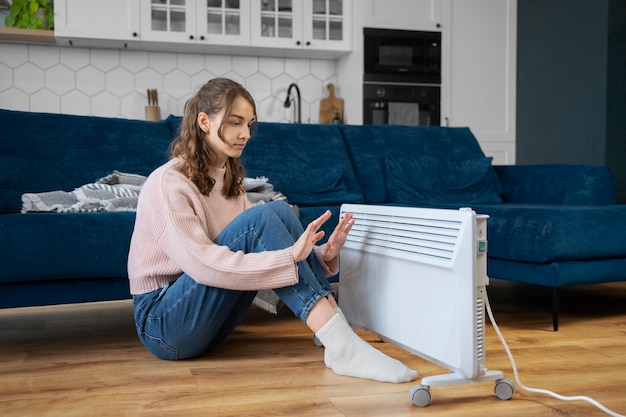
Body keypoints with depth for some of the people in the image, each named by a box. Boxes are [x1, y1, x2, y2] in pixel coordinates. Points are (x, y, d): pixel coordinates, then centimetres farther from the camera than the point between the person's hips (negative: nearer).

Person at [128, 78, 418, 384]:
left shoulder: (227, 180, 11)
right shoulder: (167, 183, -14)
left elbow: (259, 243, 4)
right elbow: (202, 264, -28)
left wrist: (322, 255, -13)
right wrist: (289, 257, -33)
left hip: (207, 320, 7)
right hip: (163, 323, -7)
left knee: (281, 212, -13)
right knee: (261, 217, -25)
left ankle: (335, 334, -21)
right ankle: (341, 346, -31)